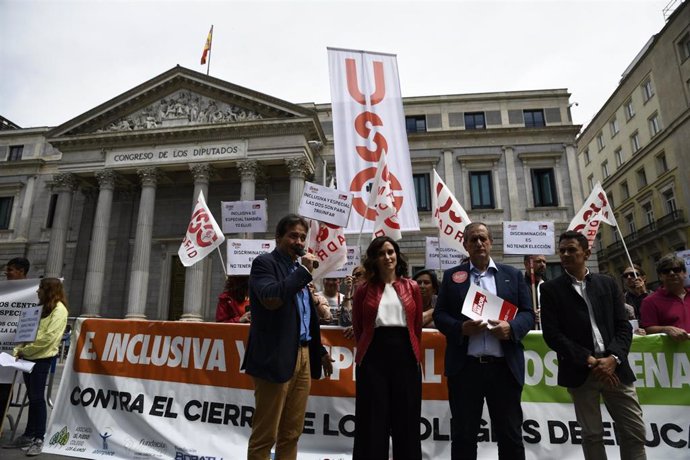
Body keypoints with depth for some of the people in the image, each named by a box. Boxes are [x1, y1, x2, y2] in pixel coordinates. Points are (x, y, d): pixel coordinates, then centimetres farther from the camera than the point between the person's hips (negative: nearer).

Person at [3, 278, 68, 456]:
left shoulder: (59, 310, -11)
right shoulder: (42, 308, 17)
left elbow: (48, 337, -18)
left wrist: (25, 350, -11)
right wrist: (19, 349, 2)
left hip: (42, 358, -8)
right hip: (29, 357, 8)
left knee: (37, 398, -3)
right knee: (32, 398, 13)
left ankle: (38, 439, 7)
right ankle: (29, 435, 22)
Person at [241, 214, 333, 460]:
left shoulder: (298, 270, 19)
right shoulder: (264, 263, -4)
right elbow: (270, 299, -23)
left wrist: (320, 350, 22)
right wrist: (304, 271, -14)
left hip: (303, 357, 7)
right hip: (276, 358, -7)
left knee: (291, 433, 11)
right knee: (265, 435, 0)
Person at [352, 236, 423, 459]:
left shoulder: (412, 288, 5)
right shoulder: (364, 290, 2)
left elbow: (418, 327, 9)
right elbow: (358, 328, 8)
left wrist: (411, 350, 11)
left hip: (405, 355, 1)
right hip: (373, 356, -1)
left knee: (406, 418, 10)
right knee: (373, 419, 7)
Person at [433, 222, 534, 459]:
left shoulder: (513, 275, 12)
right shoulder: (451, 276, 9)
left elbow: (528, 313, 8)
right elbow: (439, 315, 5)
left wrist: (511, 327, -13)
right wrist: (461, 327, -15)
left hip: (505, 367, 1)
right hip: (465, 367, -1)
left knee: (510, 435, 10)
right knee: (463, 436, 8)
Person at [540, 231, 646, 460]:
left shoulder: (608, 283, 10)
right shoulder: (551, 289, 1)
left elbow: (623, 326, 5)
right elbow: (552, 334, -7)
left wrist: (613, 358, -11)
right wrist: (589, 361, -13)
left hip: (614, 368, 3)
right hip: (580, 372, -2)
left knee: (634, 432, 7)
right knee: (592, 434, 7)